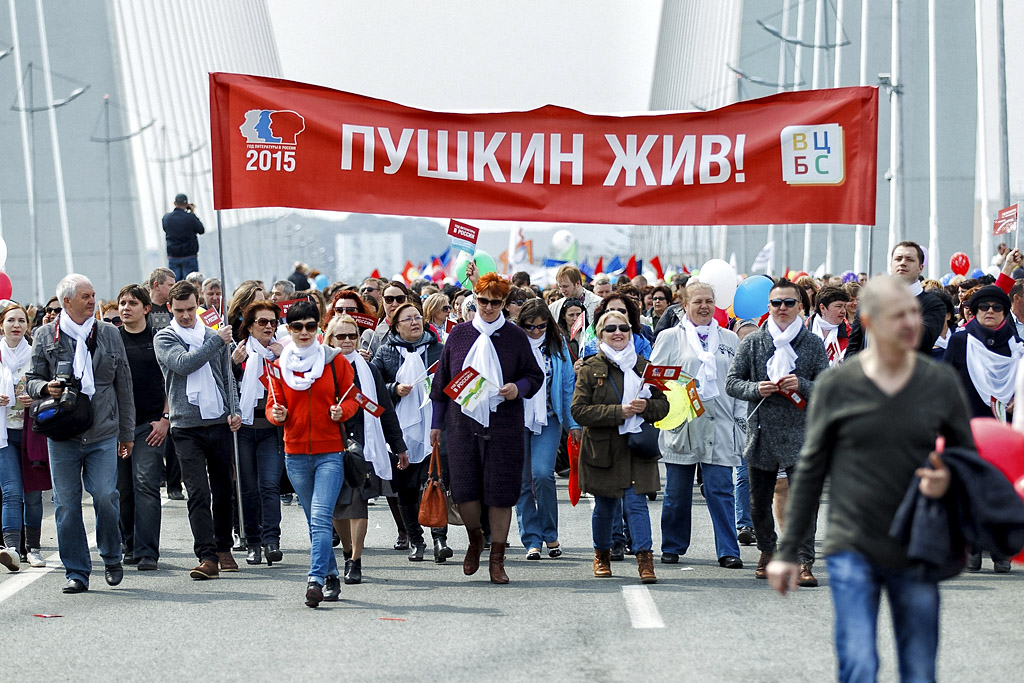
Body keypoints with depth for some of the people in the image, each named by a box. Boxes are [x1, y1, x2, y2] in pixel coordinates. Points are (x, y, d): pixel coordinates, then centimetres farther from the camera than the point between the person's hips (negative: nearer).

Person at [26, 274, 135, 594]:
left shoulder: (109, 334, 9)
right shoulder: (46, 336, 5)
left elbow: (123, 385, 12)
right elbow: (33, 379, 9)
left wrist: (127, 433, 12)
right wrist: (46, 388, -15)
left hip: (103, 434, 0)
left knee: (105, 497, -9)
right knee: (66, 505, 1)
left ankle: (112, 558, 15)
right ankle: (76, 572, 10)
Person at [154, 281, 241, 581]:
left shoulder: (214, 335, 13)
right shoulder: (165, 338, 2)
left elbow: (227, 376, 16)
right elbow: (184, 363, -16)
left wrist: (233, 411, 2)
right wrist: (218, 341, -9)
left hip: (219, 424, 4)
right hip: (187, 428, -3)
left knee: (223, 490, 10)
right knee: (198, 493, -10)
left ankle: (223, 548, 25)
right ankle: (207, 557, -13)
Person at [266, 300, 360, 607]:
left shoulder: (336, 361, 1)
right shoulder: (279, 366, 7)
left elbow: (352, 398, 6)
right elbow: (273, 405, 10)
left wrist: (342, 411, -15)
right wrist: (277, 414, -13)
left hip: (330, 453, -3)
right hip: (295, 453, 3)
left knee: (320, 518, -17)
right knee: (314, 521, 11)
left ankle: (315, 579, -24)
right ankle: (331, 577, 22)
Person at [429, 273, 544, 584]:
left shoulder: (515, 336, 4)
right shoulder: (459, 335, 9)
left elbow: (535, 376, 9)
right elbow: (442, 380, 14)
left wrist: (518, 388, -13)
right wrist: (436, 423, 12)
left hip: (503, 426, -1)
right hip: (463, 422, 1)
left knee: (500, 491, -2)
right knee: (464, 488, -4)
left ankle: (497, 559, 9)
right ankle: (475, 539, 25)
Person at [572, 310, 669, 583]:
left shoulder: (644, 367, 7)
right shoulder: (590, 368, -2)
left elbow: (663, 405, 10)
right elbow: (579, 410, -11)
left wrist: (646, 406, -13)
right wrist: (618, 412, -19)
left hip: (637, 447, 1)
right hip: (602, 448, -1)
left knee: (636, 503, -9)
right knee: (604, 506, 9)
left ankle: (645, 558, -10)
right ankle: (602, 555, 30)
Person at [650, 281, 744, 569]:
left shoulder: (730, 340, 13)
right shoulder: (670, 338, 7)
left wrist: (739, 419, 6)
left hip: (719, 425, 1)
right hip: (681, 425, -1)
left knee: (721, 490, -4)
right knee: (677, 493, 6)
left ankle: (728, 551, -3)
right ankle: (672, 548, 18)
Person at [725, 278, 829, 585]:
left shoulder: (813, 344, 3)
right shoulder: (752, 342, 7)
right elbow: (732, 382, 7)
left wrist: (801, 385, -17)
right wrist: (756, 389, -11)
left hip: (799, 436, -2)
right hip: (761, 434, 2)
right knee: (759, 503, 12)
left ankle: (804, 562, -8)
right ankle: (767, 552, 34)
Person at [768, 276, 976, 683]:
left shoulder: (941, 383, 2)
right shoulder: (836, 386, -1)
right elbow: (810, 471, 6)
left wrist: (950, 480, -11)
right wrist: (788, 552, 6)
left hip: (916, 554, 2)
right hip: (852, 550, -2)